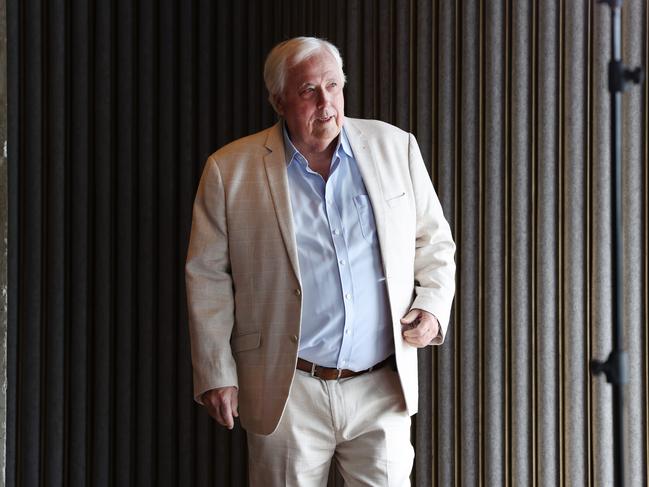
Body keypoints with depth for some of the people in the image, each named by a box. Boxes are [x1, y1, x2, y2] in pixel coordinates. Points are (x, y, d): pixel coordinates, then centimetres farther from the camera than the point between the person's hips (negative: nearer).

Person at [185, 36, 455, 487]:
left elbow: (434, 241, 15)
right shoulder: (230, 170, -1)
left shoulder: (396, 149, 5)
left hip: (382, 388, 2)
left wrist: (433, 305, -2)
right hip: (287, 394, -1)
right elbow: (208, 275, 2)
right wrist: (216, 374, -2)